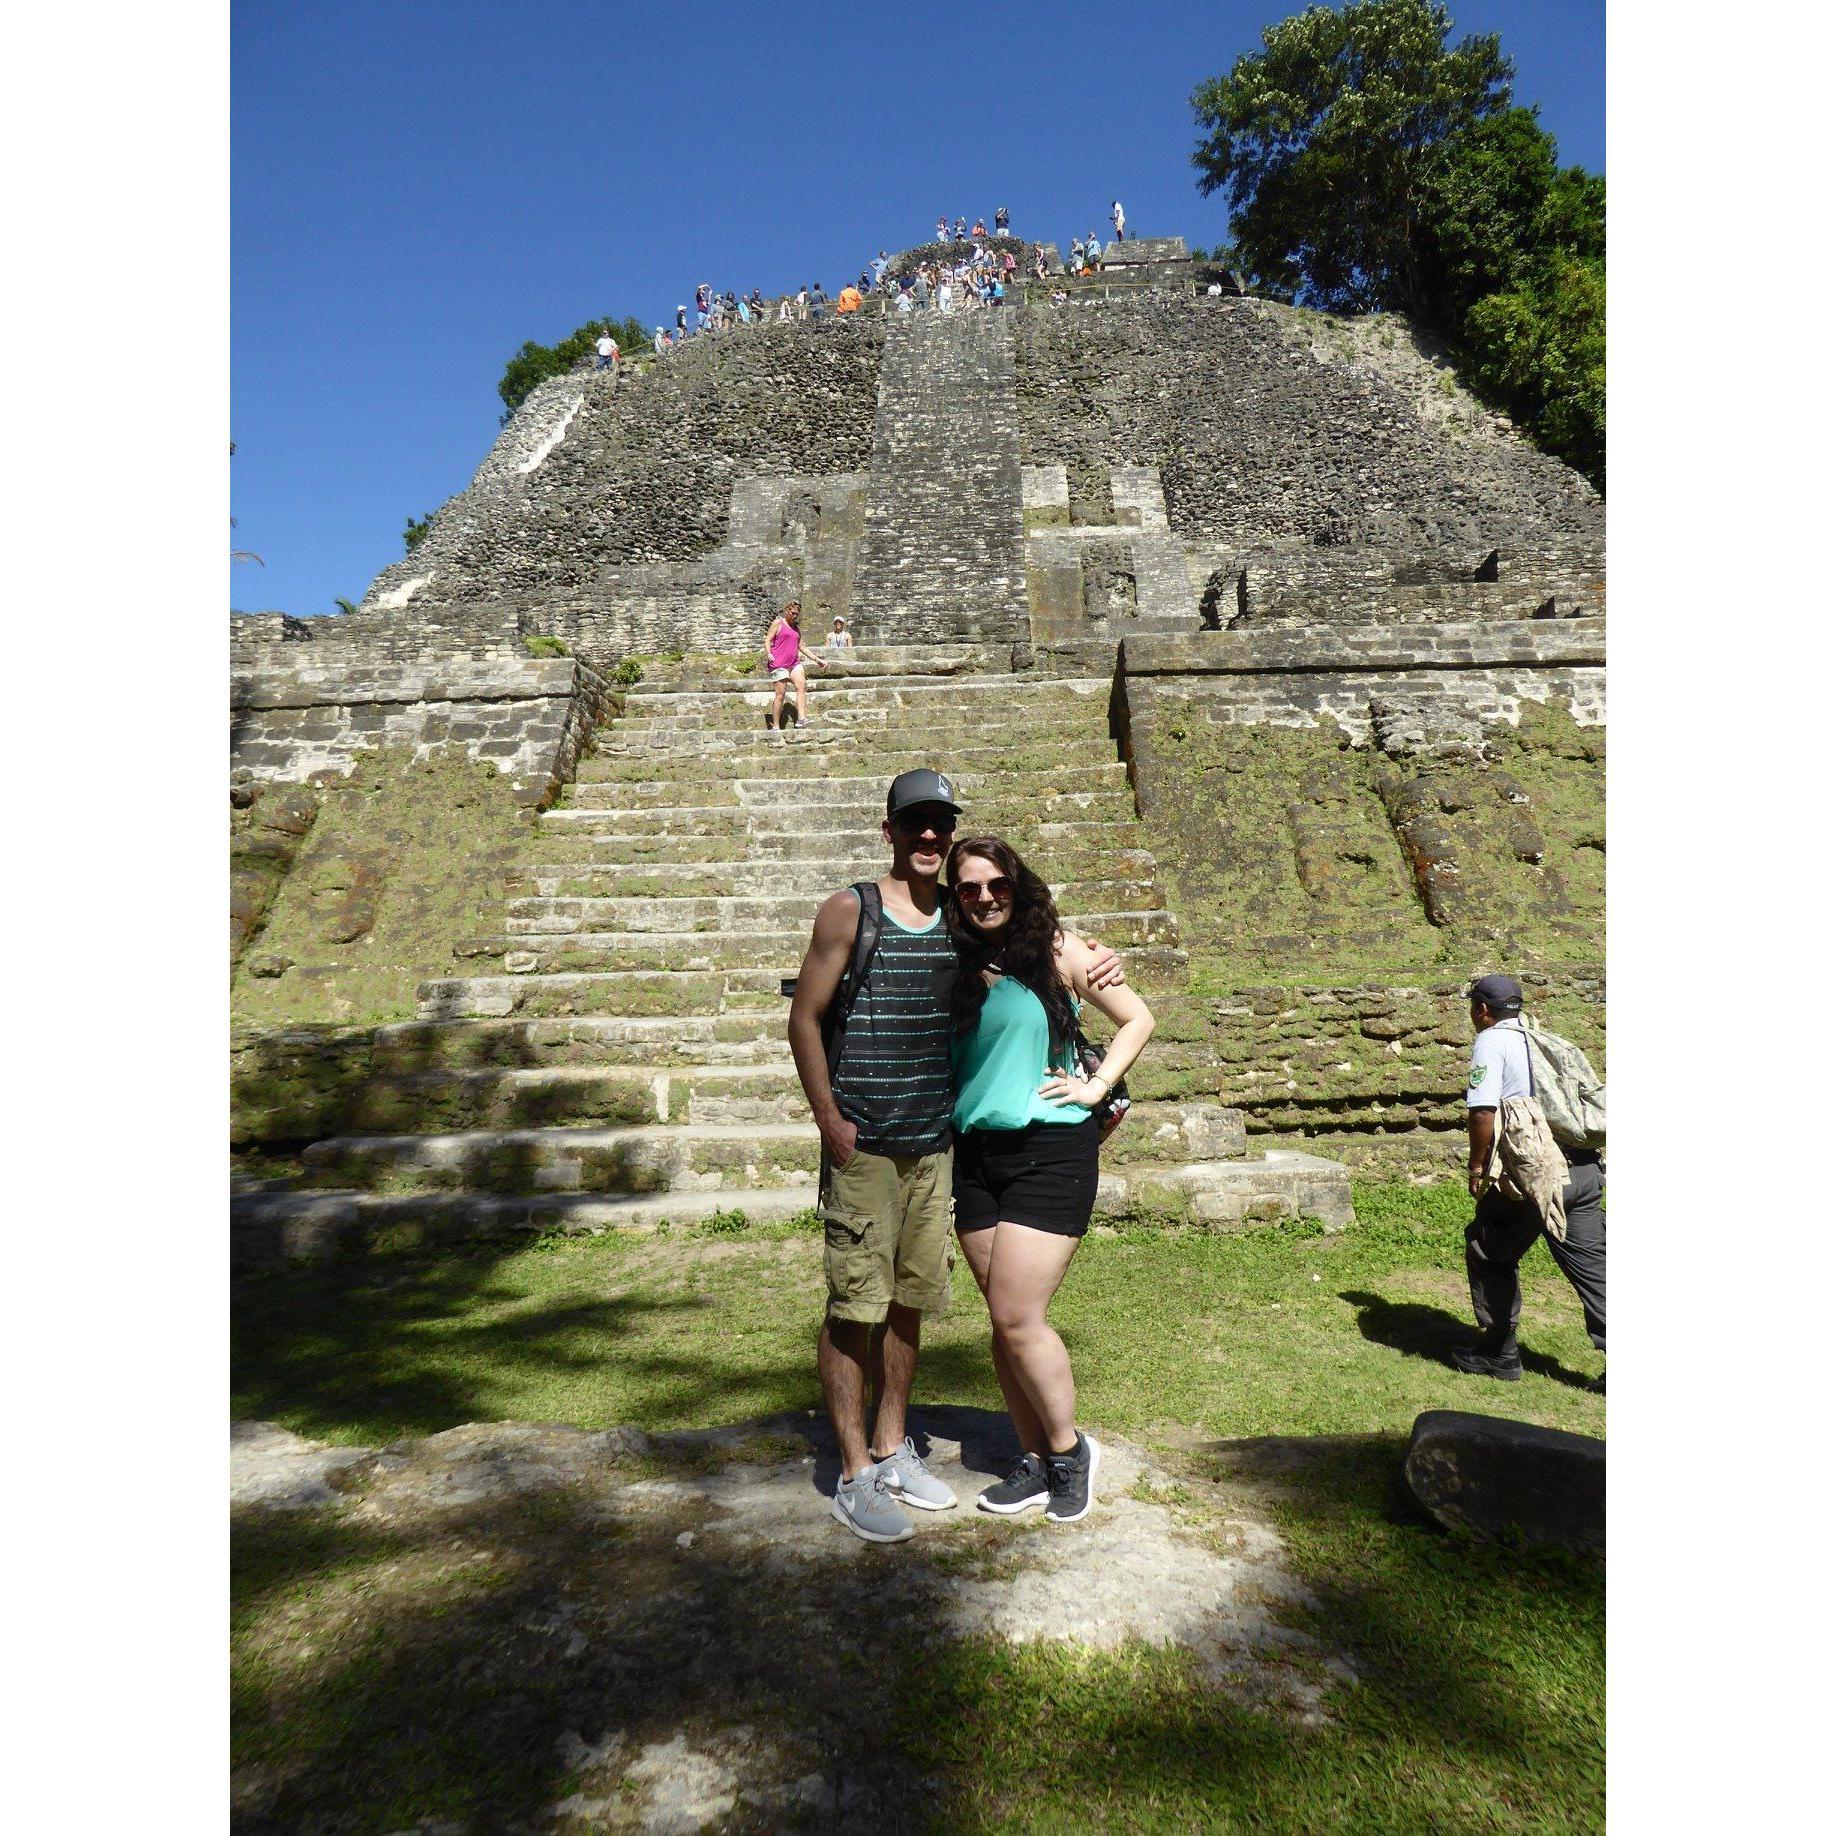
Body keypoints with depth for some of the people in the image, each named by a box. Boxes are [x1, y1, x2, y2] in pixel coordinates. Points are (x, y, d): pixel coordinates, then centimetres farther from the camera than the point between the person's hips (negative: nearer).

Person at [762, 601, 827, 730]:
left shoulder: (796, 628, 21)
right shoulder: (778, 622, 4)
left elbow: (802, 647, 26)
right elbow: (768, 640, -1)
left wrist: (816, 659, 21)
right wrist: (768, 653, -21)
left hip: (795, 663, 6)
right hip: (779, 664, -6)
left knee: (801, 687, -17)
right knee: (780, 695, -7)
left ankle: (801, 718, -25)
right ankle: (776, 727, -2)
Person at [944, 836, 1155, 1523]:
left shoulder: (1054, 950, -3)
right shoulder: (956, 967, 8)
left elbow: (1137, 1018, 3)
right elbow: (940, 1063, 19)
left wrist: (1097, 1086, -5)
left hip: (1049, 1150, -5)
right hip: (975, 1153, 5)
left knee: (1016, 1318, -8)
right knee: (1005, 1321, 9)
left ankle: (1069, 1449, 16)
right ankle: (1034, 1464, 25)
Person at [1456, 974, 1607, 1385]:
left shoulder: (1491, 1041, -3)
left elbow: (1482, 1110, -15)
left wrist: (1476, 1167, -5)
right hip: (1585, 1168, 7)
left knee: (1491, 1256, 10)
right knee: (1590, 1262, 11)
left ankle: (1499, 1353, 19)